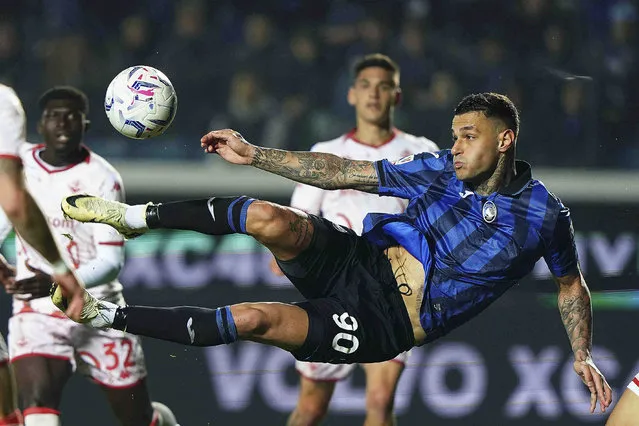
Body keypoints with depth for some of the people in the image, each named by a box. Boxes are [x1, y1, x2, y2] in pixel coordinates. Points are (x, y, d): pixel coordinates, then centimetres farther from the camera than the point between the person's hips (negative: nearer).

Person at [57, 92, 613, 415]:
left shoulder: (544, 214, -4)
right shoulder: (442, 169, 4)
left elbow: (571, 284, 12)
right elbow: (346, 173, 7)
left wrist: (583, 355, -2)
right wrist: (253, 154, 4)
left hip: (383, 326, -3)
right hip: (358, 262, 3)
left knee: (253, 320, -24)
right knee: (272, 220, -28)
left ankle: (108, 317, -15)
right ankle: (139, 217, -10)